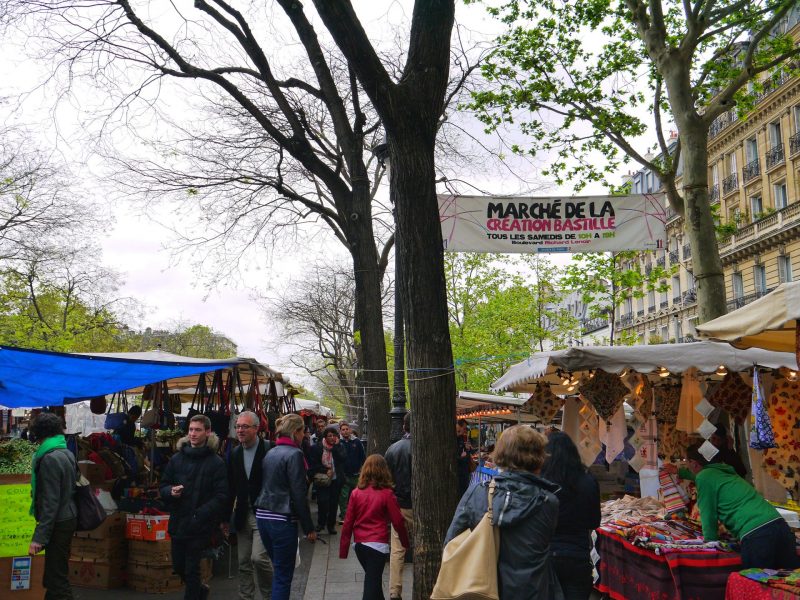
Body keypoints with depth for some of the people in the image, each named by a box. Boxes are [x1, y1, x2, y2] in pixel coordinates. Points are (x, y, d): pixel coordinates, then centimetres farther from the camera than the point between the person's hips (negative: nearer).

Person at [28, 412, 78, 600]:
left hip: (58, 523, -9)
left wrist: (39, 536, -20)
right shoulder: (67, 453, 8)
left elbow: (50, 502, -21)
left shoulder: (50, 459, -19)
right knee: (54, 572, 20)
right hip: (68, 517, 9)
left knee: (57, 577, -2)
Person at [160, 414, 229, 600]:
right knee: (178, 567, 19)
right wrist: (171, 491, -12)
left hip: (200, 526, -5)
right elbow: (163, 486, 11)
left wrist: (200, 514, -23)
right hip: (178, 522, 5)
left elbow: (221, 497, -12)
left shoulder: (216, 463, -8)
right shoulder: (177, 458, 4)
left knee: (192, 570, 1)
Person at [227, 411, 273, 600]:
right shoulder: (235, 454, 6)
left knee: (258, 557, -13)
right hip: (243, 514, 6)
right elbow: (231, 487, 11)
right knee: (244, 562, 12)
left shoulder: (269, 450, -12)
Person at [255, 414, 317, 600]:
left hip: (263, 516, 7)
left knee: (278, 569, 20)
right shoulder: (294, 454, -13)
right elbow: (299, 495, -15)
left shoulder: (270, 453, 10)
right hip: (282, 520, -7)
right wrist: (309, 528, -9)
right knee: (283, 575, 3)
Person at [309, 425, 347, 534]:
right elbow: (314, 464, 0)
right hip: (322, 480, -2)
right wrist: (325, 470, -10)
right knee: (322, 501, -11)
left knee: (333, 502, 5)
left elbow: (343, 459, -11)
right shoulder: (317, 448, 0)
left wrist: (335, 446, -11)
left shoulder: (339, 447, 6)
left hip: (336, 480, 2)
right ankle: (321, 523, 10)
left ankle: (331, 525, 19)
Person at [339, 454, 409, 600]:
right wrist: (405, 542, 9)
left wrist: (343, 549, 6)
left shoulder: (356, 493, -2)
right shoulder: (387, 494, -10)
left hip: (359, 544, 4)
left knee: (372, 578, 23)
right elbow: (397, 521, -6)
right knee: (372, 582, 0)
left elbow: (348, 522, 0)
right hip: (378, 544, -4)